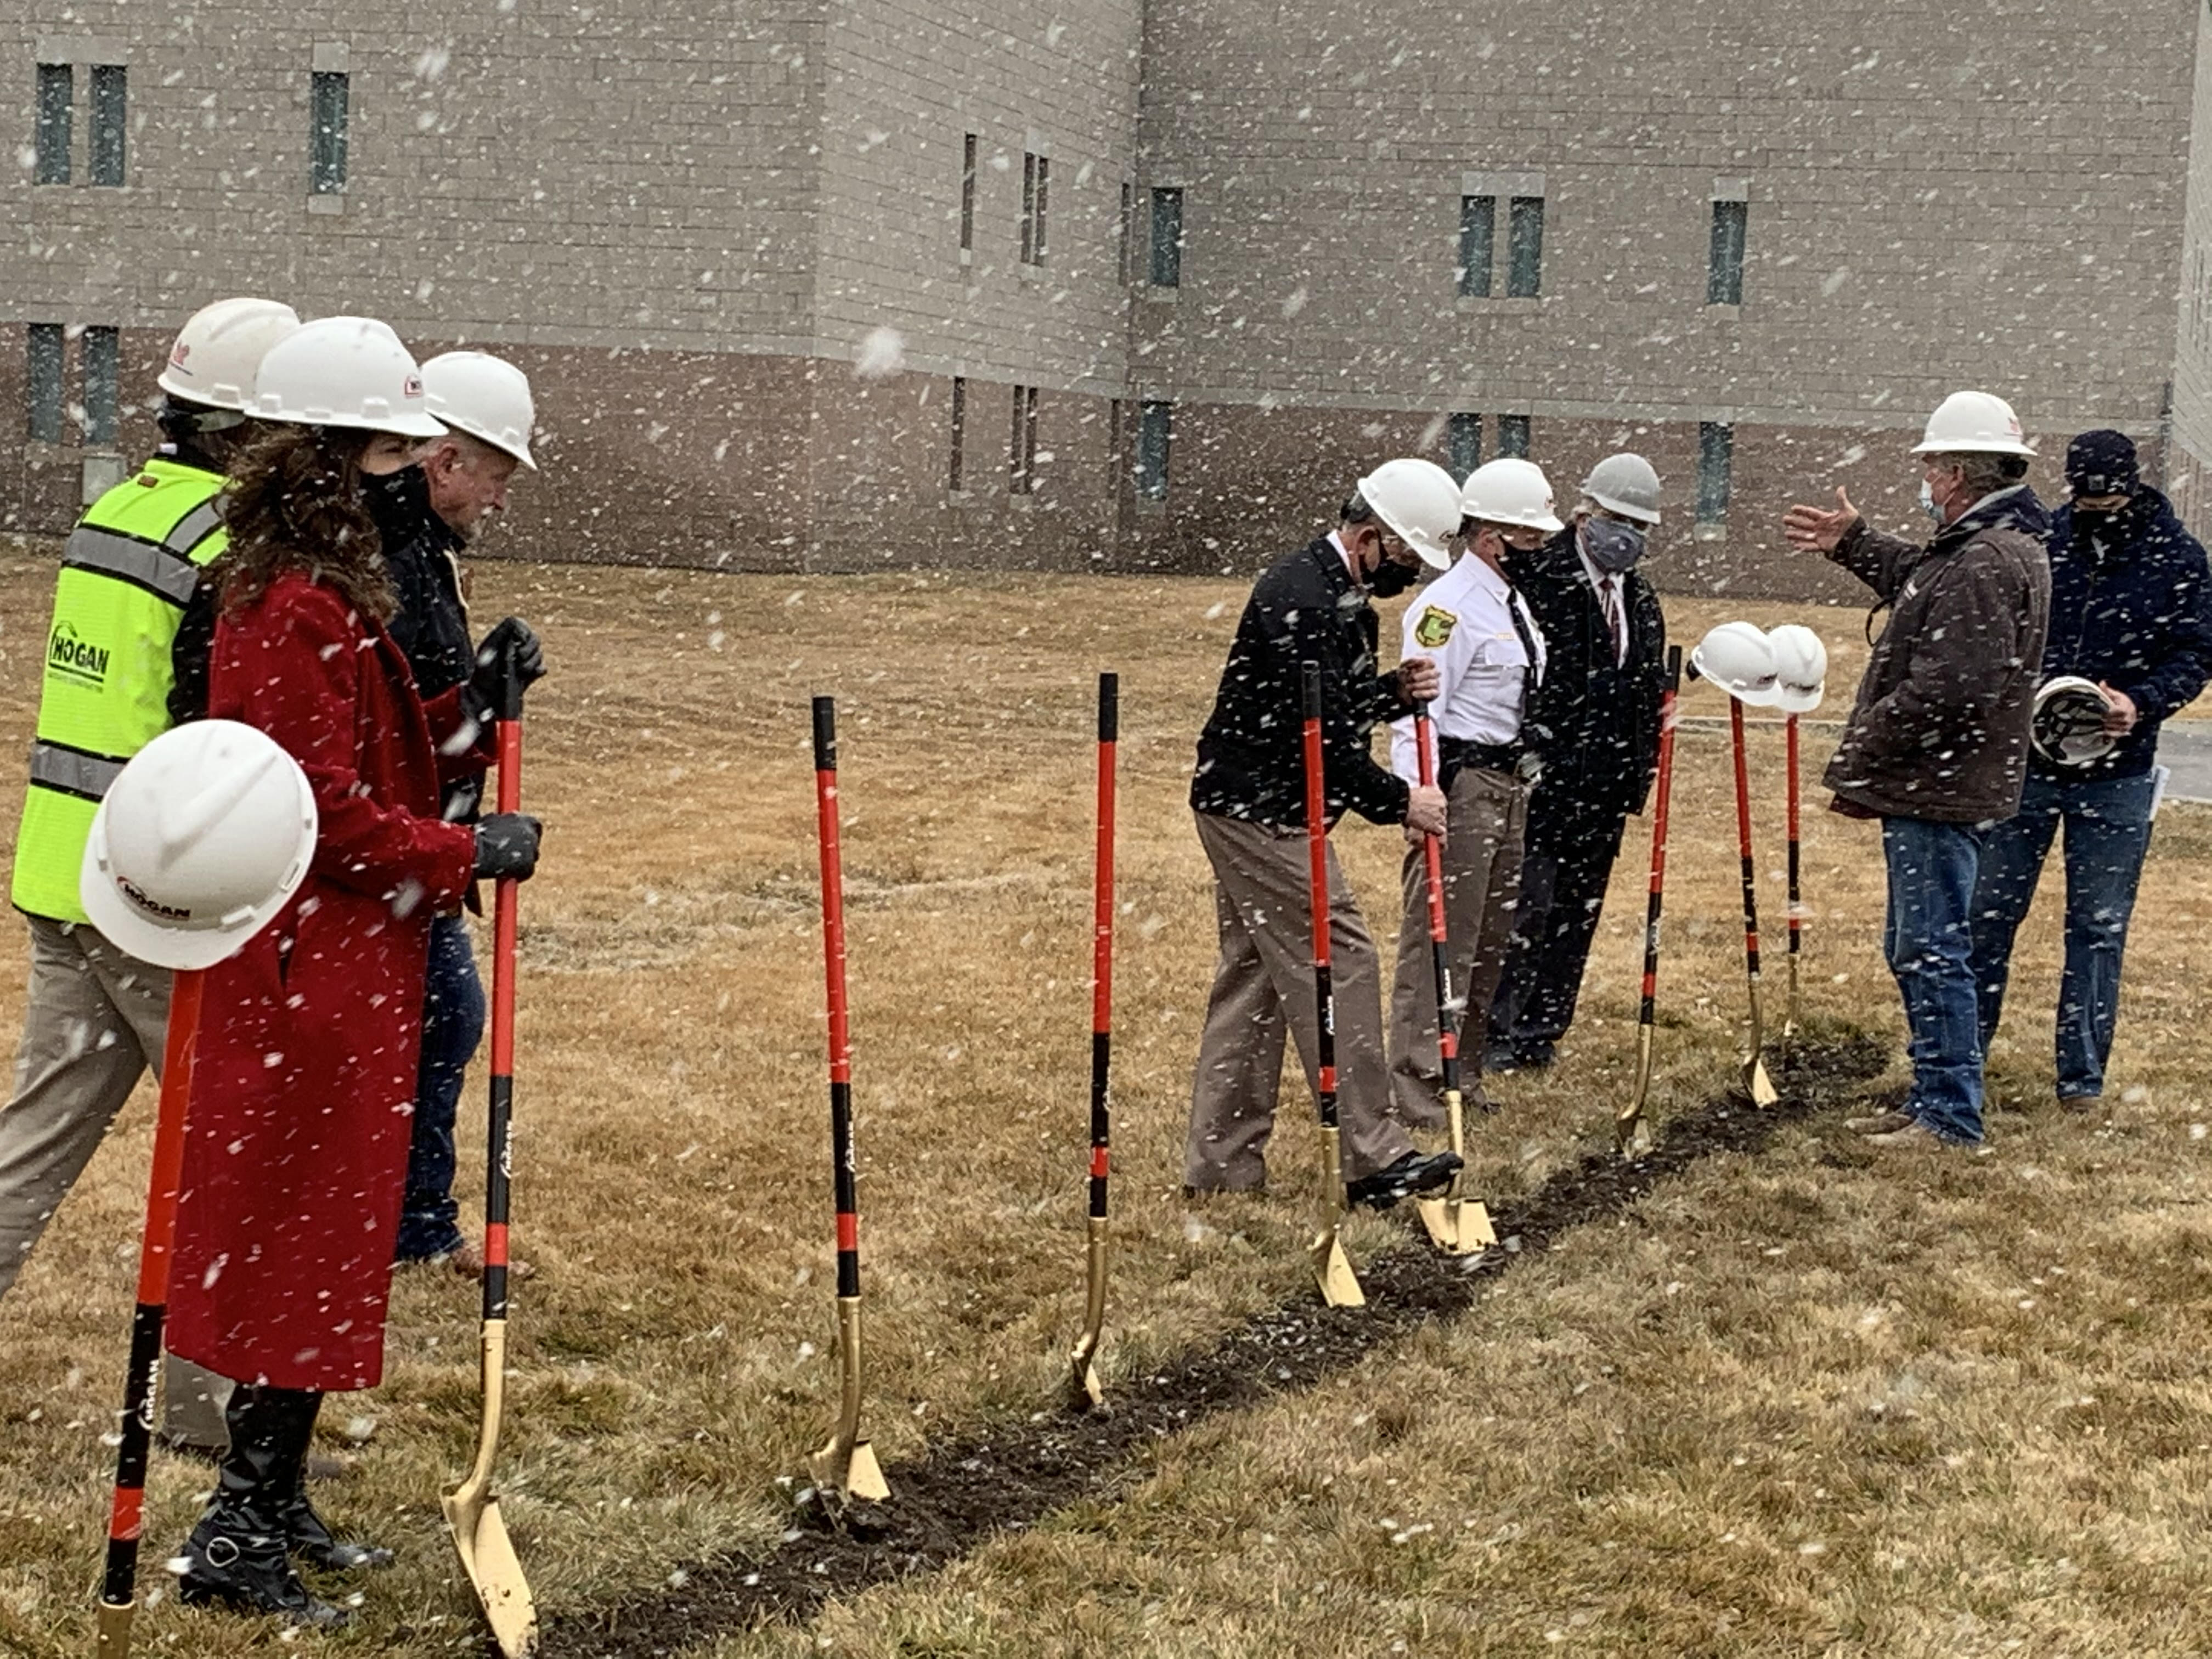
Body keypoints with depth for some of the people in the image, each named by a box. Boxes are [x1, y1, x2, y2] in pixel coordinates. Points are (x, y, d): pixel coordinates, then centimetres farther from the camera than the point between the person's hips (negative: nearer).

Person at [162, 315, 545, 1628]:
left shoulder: (327, 596, 15)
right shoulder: (297, 608, -18)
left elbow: (384, 767, 17)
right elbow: (327, 807, -22)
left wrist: (473, 706, 4)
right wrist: (470, 855, -13)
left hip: (347, 966, 11)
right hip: (310, 974, -11)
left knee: (326, 1238, 16)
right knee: (305, 1240, -4)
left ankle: (275, 1503, 27)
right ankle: (238, 1538, 4)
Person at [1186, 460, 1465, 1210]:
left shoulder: (1343, 597, 13)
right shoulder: (1300, 598, -20)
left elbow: (1340, 706, 20)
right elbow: (1316, 731, -23)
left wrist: (1394, 691, -1)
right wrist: (1398, 801, -16)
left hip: (1256, 810, 11)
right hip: (1259, 809, -11)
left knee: (1254, 977, 12)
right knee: (1337, 959, -9)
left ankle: (1222, 1162, 17)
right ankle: (1372, 1154, -5)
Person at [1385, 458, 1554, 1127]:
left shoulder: (1512, 601, 15)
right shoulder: (1449, 605, -14)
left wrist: (1523, 780, 21)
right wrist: (1418, 799, -28)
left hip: (1509, 781, 10)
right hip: (1460, 783, -10)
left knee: (1488, 941, 15)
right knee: (1439, 941, -7)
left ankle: (1459, 1076, 24)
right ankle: (1417, 1091, -3)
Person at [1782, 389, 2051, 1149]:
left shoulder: (1985, 564, -21)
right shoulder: (1989, 547, 14)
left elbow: (1951, 687, -27)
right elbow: (1919, 577, 37)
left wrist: (1864, 752, -19)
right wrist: (1854, 544, 42)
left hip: (1940, 792, -11)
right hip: (1932, 783, 11)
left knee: (1931, 951, -5)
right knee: (1915, 949, 18)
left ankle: (1951, 1116, 1)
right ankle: (1932, 1101, 26)